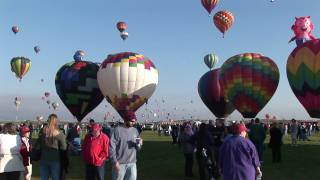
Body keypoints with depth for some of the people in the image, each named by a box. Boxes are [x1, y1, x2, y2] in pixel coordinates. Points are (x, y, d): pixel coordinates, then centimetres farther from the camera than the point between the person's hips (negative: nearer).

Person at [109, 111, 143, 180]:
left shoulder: (135, 130, 8)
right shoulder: (118, 130, -7)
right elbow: (111, 147, -9)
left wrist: (139, 144, -10)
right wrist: (115, 162, -14)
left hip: (132, 163, 4)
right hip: (120, 163, -4)